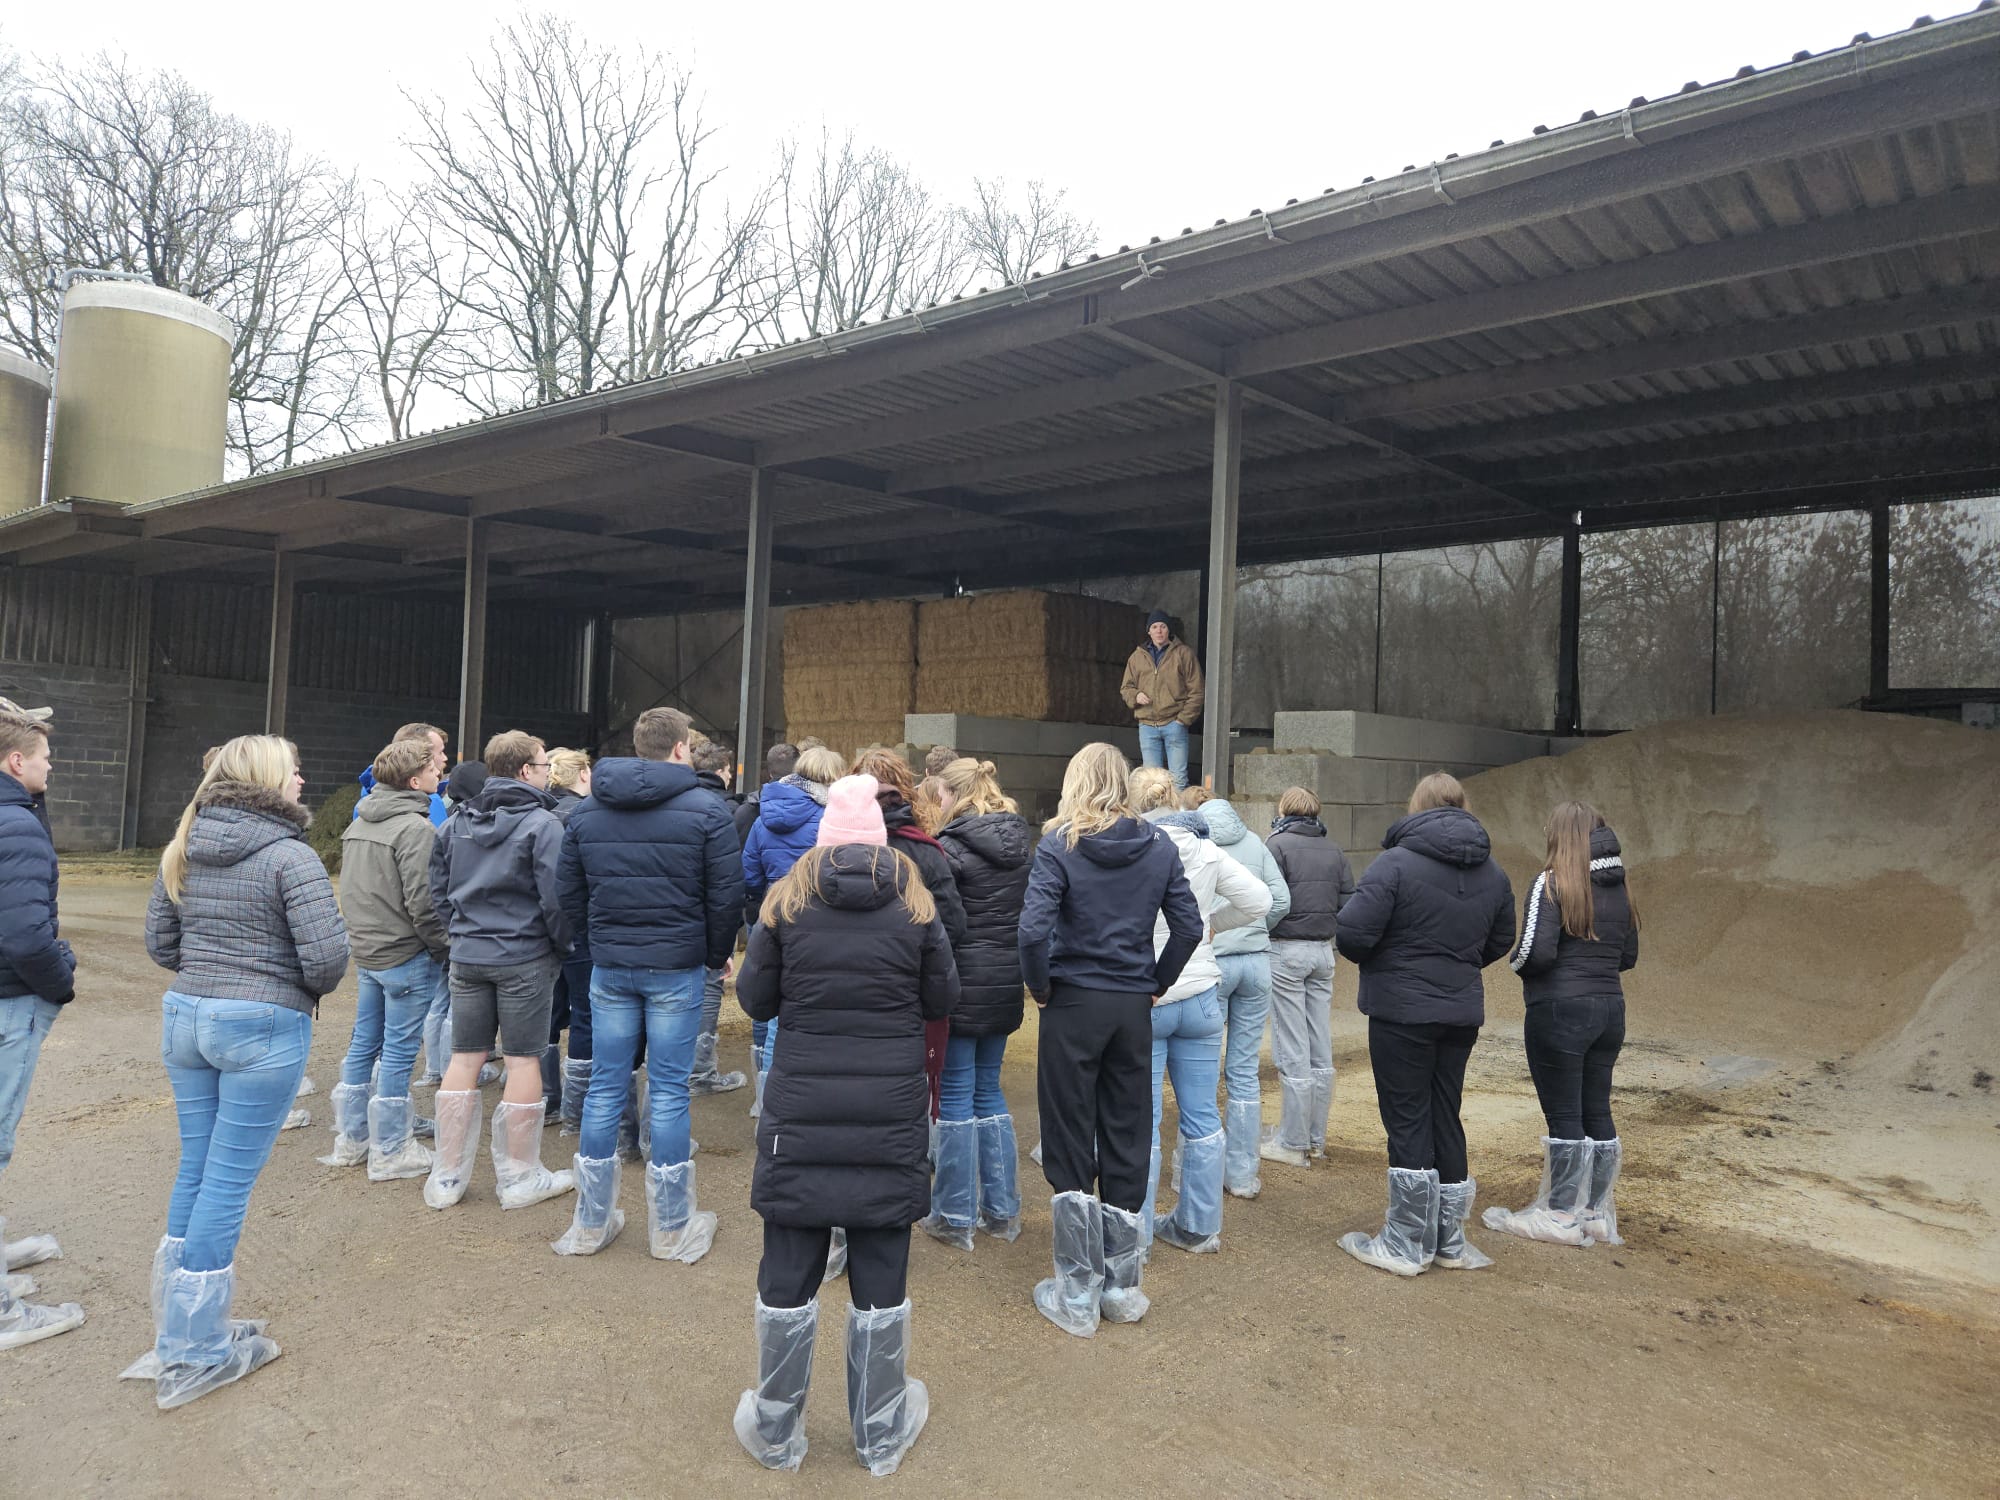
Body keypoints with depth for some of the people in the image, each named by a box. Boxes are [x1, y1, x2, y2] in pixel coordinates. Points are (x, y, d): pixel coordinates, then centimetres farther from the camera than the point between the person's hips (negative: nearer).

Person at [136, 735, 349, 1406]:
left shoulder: (183, 849, 7)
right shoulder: (289, 856, -15)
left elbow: (159, 941, 11)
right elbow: (325, 954, -20)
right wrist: (309, 989, 1)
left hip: (184, 1017, 7)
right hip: (263, 1027, -7)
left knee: (195, 1170, 18)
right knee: (228, 1182, 3)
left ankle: (180, 1328, 30)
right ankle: (191, 1355, 13)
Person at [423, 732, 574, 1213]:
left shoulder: (457, 821, 8)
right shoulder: (542, 823, -12)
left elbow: (438, 888, 12)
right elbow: (555, 897, -15)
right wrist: (565, 948, -2)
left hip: (467, 956, 6)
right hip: (524, 957, -6)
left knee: (465, 1059, 11)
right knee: (523, 1060, 3)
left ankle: (447, 1176, 17)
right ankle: (520, 1177, 11)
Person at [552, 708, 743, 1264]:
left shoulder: (585, 812, 6)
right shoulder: (707, 810, -8)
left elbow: (571, 896, 10)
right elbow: (727, 896, -7)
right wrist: (716, 956, 6)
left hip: (609, 968, 4)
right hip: (677, 969, -3)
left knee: (604, 1089, 11)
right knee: (668, 1093, 4)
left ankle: (591, 1224, 21)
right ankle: (672, 1229, 14)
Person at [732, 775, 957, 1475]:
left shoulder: (787, 900, -2)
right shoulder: (915, 905, -2)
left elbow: (754, 998, 2)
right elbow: (942, 1001, 3)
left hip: (800, 1114, 0)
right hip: (891, 1115, 0)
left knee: (788, 1274, 12)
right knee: (881, 1277, 12)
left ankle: (775, 1432, 28)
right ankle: (881, 1434, 27)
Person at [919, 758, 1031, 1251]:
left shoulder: (952, 846, -14)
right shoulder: (1020, 842, 7)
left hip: (963, 982, -7)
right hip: (1006, 983, 7)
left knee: (955, 1094, 3)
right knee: (989, 1089, 17)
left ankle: (955, 1217, 10)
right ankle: (1002, 1210, 22)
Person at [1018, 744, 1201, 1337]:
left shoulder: (1059, 845, -10)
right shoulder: (1159, 847, 3)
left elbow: (1034, 929, -20)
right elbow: (1189, 926, 0)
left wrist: (1040, 986, -5)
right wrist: (1157, 982, 10)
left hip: (1073, 1004, -4)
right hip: (1134, 1008, 4)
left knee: (1070, 1145, 7)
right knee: (1127, 1140, 13)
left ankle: (1077, 1296, 15)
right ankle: (1121, 1288, 23)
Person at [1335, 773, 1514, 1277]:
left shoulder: (1396, 863, -16)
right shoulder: (1492, 873, 6)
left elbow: (1353, 932, -21)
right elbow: (1500, 942, 15)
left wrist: (1371, 958, 0)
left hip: (1401, 1011, -6)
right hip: (1462, 1012, 6)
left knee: (1407, 1121, 2)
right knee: (1445, 1118, 16)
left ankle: (1407, 1244, 11)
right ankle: (1449, 1240, 25)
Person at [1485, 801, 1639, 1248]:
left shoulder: (1552, 883, -13)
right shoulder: (1619, 888, 8)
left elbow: (1537, 952, -20)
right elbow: (1629, 956, 15)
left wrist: (1516, 962, 0)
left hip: (1560, 1010, -7)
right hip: (1610, 1009, 7)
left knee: (1563, 1116, 2)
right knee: (1597, 1112, 14)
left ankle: (1561, 1216, 12)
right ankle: (1597, 1213, 24)